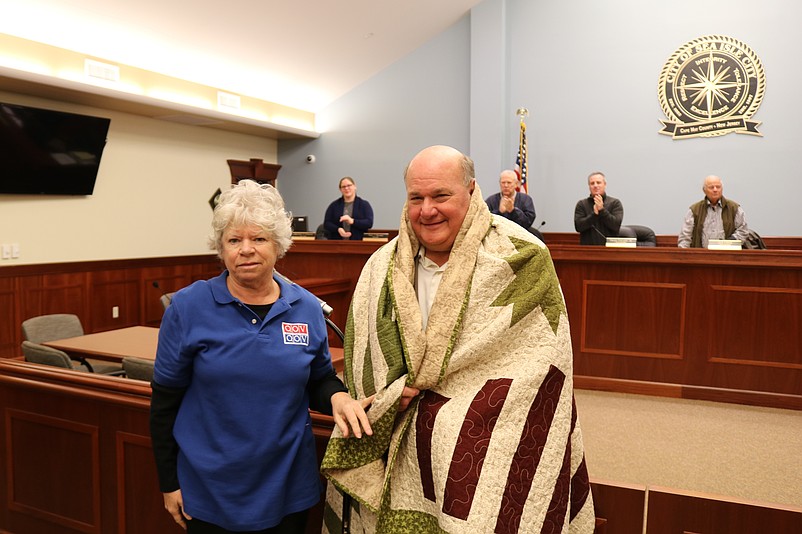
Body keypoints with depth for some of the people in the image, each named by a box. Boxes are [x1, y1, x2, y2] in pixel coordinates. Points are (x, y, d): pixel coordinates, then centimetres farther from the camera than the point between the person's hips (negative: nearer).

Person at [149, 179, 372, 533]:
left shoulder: (306, 308, -4)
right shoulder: (188, 307, -10)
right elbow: (166, 401, -3)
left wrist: (337, 397, -14)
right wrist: (169, 482, -1)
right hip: (210, 491, -2)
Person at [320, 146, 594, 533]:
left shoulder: (519, 259, -10)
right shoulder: (382, 268, 4)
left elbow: (539, 363, -14)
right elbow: (359, 363, 8)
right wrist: (390, 399, -11)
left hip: (491, 456, -3)